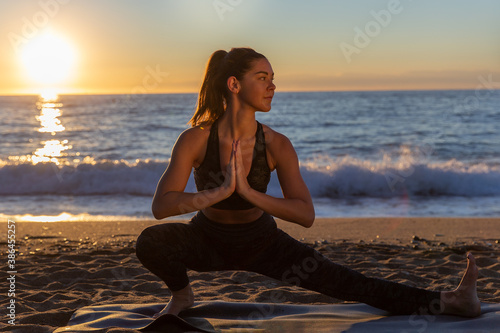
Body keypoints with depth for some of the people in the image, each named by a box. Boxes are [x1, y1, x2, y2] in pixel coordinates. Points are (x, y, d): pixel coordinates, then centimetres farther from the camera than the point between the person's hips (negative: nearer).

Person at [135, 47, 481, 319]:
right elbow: (161, 205, -32)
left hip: (260, 242, 0)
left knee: (340, 281, -11)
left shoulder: (277, 145, -20)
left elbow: (306, 215, -27)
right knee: (150, 242, -30)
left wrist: (248, 193, -40)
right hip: (208, 240, 0)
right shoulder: (195, 139, -24)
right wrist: (221, 192, -46)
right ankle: (182, 294, 1)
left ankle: (447, 303, -12)